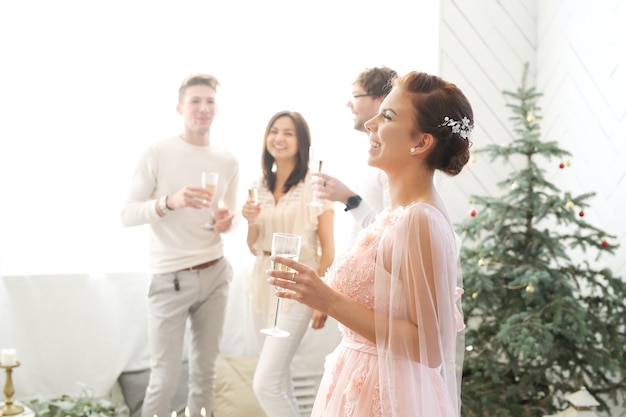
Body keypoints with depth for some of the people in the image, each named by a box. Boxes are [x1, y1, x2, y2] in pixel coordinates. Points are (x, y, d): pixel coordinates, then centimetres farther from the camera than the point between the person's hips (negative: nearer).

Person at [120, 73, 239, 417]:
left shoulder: (228, 161, 7)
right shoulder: (157, 154, -7)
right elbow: (127, 214, -9)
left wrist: (228, 221, -6)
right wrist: (170, 201, -26)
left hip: (215, 273, 5)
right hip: (170, 276, -4)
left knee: (205, 370, 12)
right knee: (165, 378, -2)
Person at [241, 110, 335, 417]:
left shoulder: (315, 185, -9)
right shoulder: (260, 186, 9)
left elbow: (327, 246, -8)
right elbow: (255, 247, 14)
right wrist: (251, 221, -5)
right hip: (263, 284, 7)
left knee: (265, 384, -12)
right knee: (278, 375, 15)